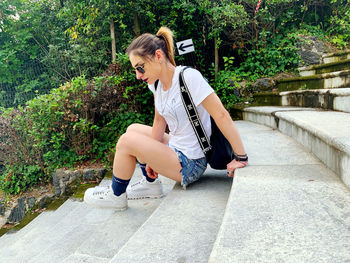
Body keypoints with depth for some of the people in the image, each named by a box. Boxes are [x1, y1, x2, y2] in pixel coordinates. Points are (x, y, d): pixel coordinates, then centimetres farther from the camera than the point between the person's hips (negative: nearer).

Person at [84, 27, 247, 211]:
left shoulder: (188, 77, -22)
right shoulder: (157, 82, 2)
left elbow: (221, 116, -24)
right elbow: (159, 121, 5)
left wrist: (241, 158, -23)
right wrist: (152, 157, 0)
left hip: (191, 164, -8)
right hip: (176, 148, 9)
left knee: (127, 141, -16)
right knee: (133, 129, 17)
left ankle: (116, 195, 9)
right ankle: (151, 183, 22)